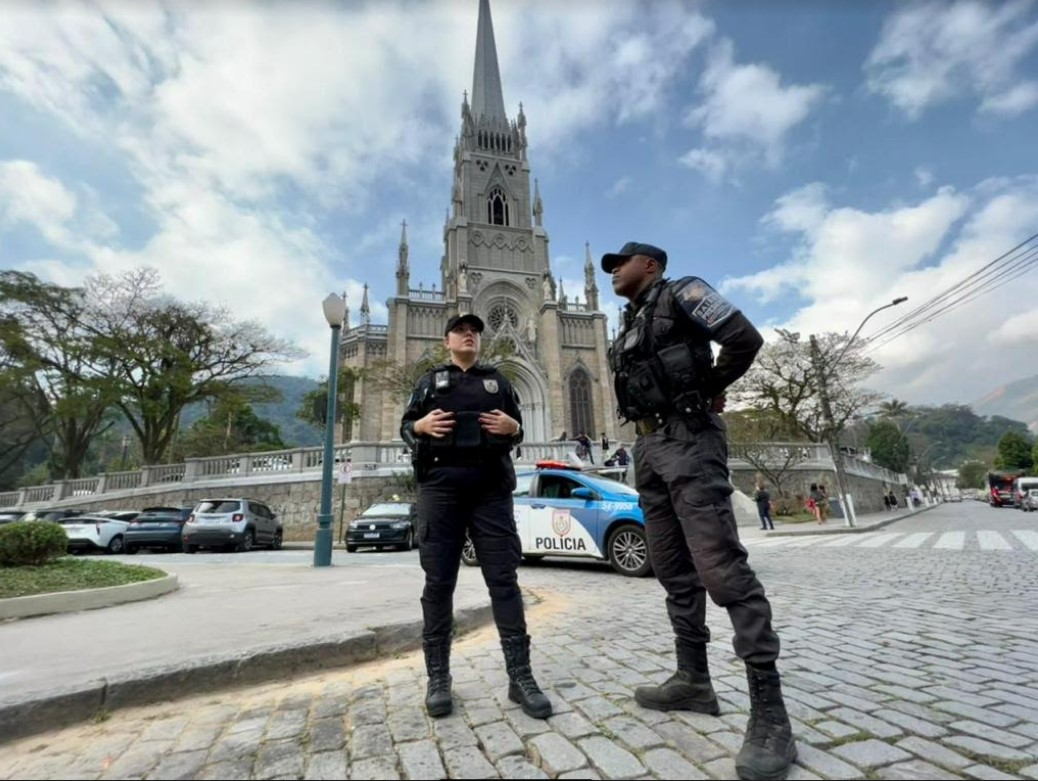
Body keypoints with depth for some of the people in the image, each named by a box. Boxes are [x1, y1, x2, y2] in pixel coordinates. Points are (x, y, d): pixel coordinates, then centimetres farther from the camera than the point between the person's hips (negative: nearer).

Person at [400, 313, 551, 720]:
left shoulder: (497, 379, 19)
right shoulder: (430, 379, 16)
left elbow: (518, 429, 17)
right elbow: (405, 427, 13)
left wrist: (511, 426, -6)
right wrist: (422, 426, -9)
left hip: (491, 488, 1)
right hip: (440, 486, 0)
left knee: (503, 578, -1)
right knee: (439, 581, 3)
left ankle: (520, 676, 7)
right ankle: (438, 677, 15)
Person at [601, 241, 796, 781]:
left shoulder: (679, 294, 0)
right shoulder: (628, 326, 23)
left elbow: (744, 339, -11)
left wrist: (706, 390, 1)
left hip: (687, 440, -9)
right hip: (648, 447, 9)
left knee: (722, 568, -12)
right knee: (673, 570, 10)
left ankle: (770, 712, -2)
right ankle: (693, 681, 22)